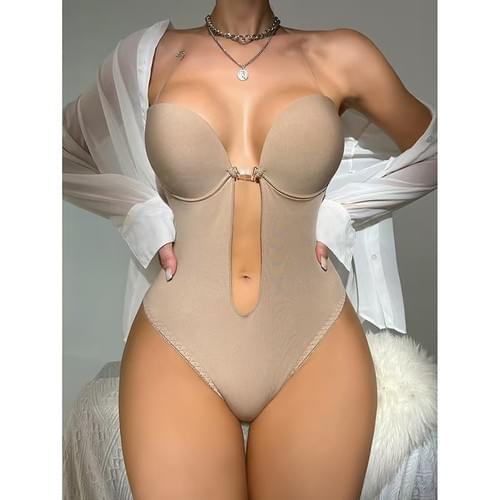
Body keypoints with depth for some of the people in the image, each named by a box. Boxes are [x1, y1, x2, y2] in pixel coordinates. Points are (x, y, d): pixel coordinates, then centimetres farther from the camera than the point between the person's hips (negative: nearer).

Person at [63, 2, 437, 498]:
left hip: (316, 353, 1)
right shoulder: (155, 52, 3)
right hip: (177, 354, 0)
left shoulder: (340, 55, 2)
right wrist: (144, 220, 2)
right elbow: (65, 154, 15)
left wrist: (336, 216, 3)